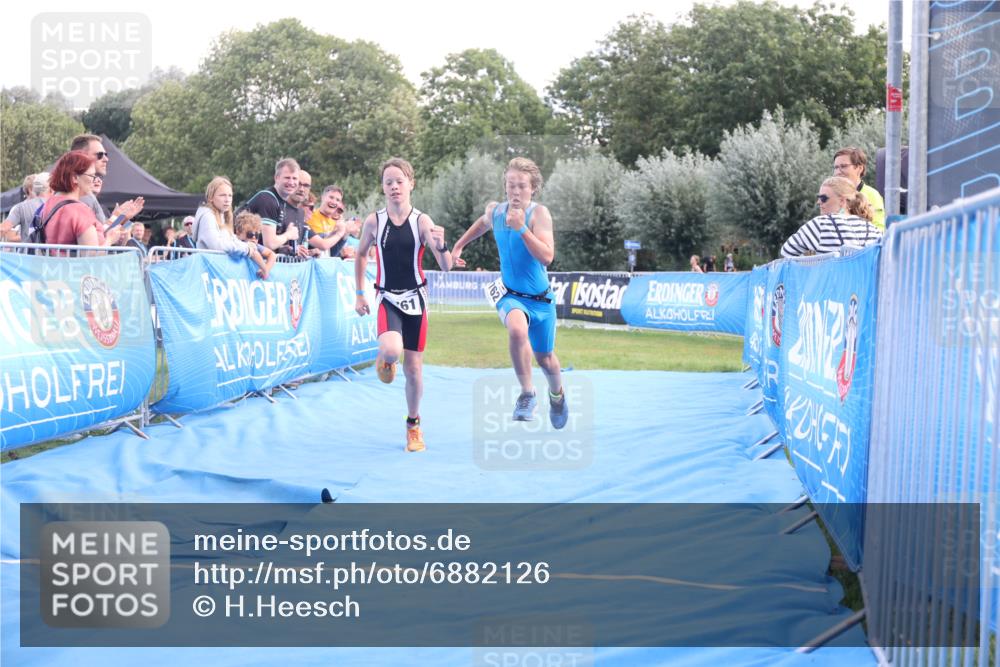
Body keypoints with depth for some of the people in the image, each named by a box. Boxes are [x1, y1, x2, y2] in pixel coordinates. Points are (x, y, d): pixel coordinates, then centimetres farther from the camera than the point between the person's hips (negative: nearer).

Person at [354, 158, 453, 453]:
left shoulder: (422, 221, -8)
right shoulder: (374, 221, -5)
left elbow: (446, 267, -13)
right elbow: (361, 255, 12)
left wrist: (441, 245, -34)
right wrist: (359, 294, 10)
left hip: (415, 298, 1)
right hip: (387, 298, -1)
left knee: (413, 367, 7)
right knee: (391, 350, -29)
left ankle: (413, 425, 27)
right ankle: (385, 359, 9)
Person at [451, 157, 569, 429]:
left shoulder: (539, 213, -19)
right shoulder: (495, 211, -6)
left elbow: (547, 257, -31)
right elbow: (483, 223, 21)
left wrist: (521, 228, -36)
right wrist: (459, 245, 22)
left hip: (540, 298, -1)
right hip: (511, 296, 1)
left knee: (545, 359, 15)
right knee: (517, 328, -35)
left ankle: (557, 395, 51)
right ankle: (527, 394, -18)